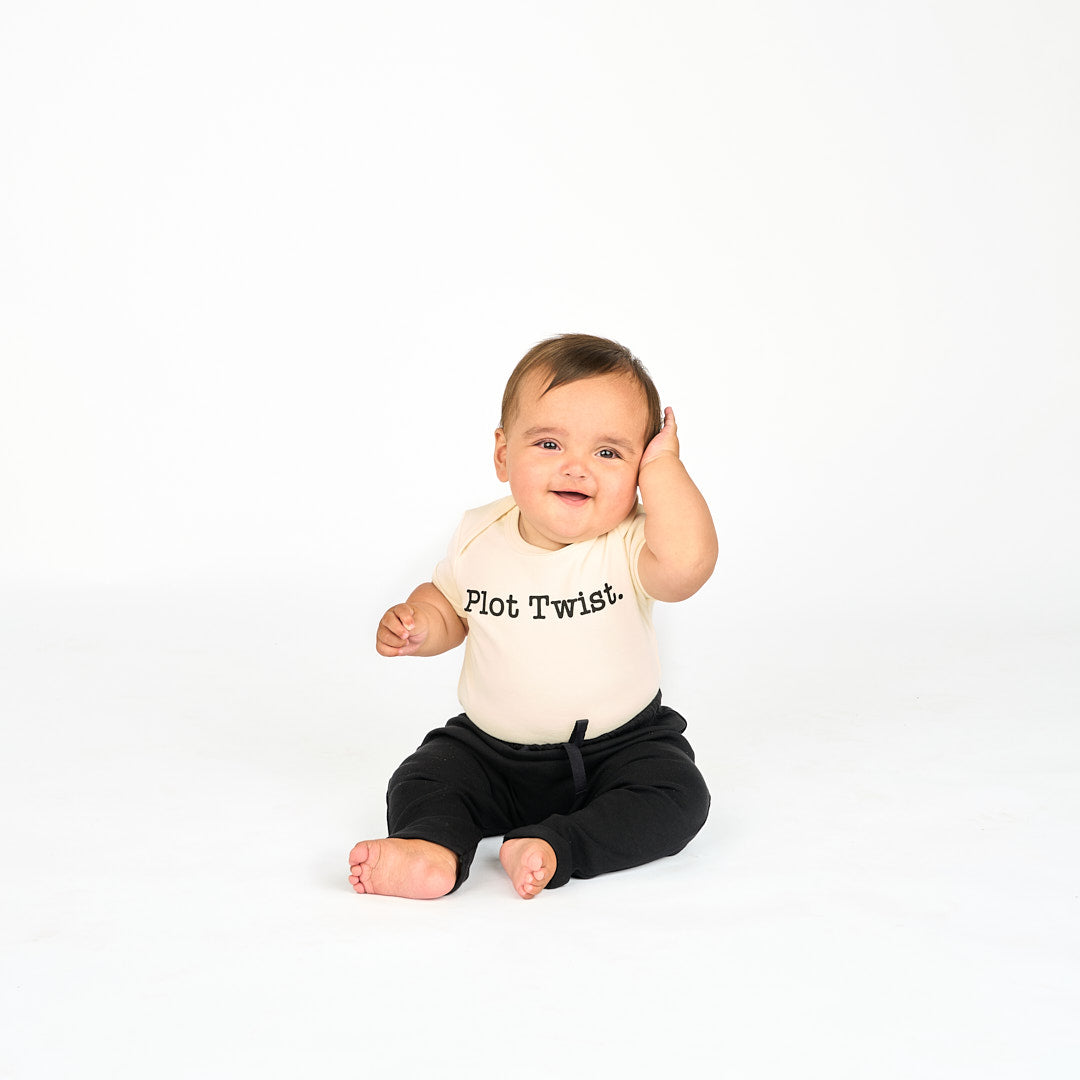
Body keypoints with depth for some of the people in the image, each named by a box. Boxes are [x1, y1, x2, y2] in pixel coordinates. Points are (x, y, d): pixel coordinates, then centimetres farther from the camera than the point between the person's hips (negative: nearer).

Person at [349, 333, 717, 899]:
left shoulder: (627, 546, -20)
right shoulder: (479, 536, -7)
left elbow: (688, 561, -44)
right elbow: (449, 604, 12)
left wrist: (662, 466, -32)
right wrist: (417, 624, -11)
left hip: (617, 747, -3)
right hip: (491, 751, 3)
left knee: (677, 796, -25)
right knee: (420, 780, -10)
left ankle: (551, 849, -32)